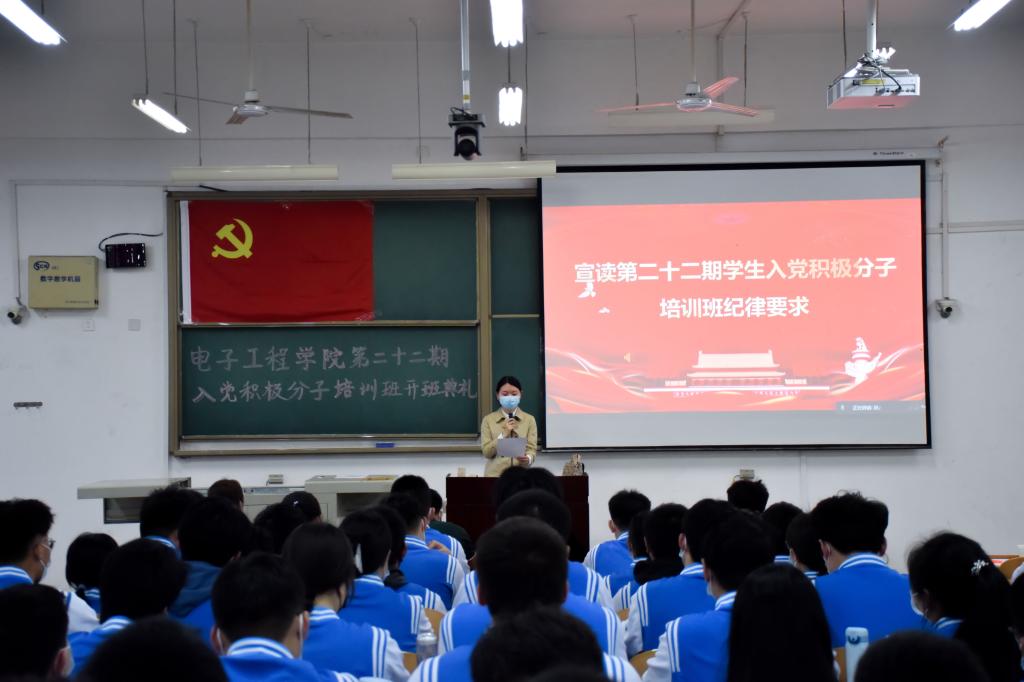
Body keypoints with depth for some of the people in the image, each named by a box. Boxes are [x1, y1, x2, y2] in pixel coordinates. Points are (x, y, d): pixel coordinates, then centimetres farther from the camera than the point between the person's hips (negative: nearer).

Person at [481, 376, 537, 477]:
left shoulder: (529, 420, 5)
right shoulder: (488, 420, 4)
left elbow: (532, 448, -2)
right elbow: (487, 452, -2)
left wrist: (528, 458, -24)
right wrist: (504, 434, -14)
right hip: (495, 473, 0)